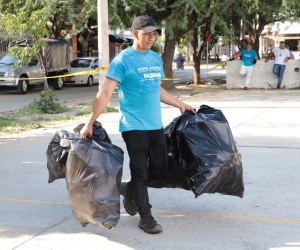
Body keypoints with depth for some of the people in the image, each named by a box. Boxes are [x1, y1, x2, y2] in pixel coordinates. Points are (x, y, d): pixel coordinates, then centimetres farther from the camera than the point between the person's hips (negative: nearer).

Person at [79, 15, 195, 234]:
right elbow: (105, 93, -14)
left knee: (160, 167, 10)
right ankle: (146, 217, 13)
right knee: (140, 171, 0)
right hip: (133, 126, -7)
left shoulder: (156, 58, 11)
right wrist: (90, 123, -18)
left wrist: (179, 104, 24)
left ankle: (129, 189, 33)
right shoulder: (123, 60, -11)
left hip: (155, 125, 7)